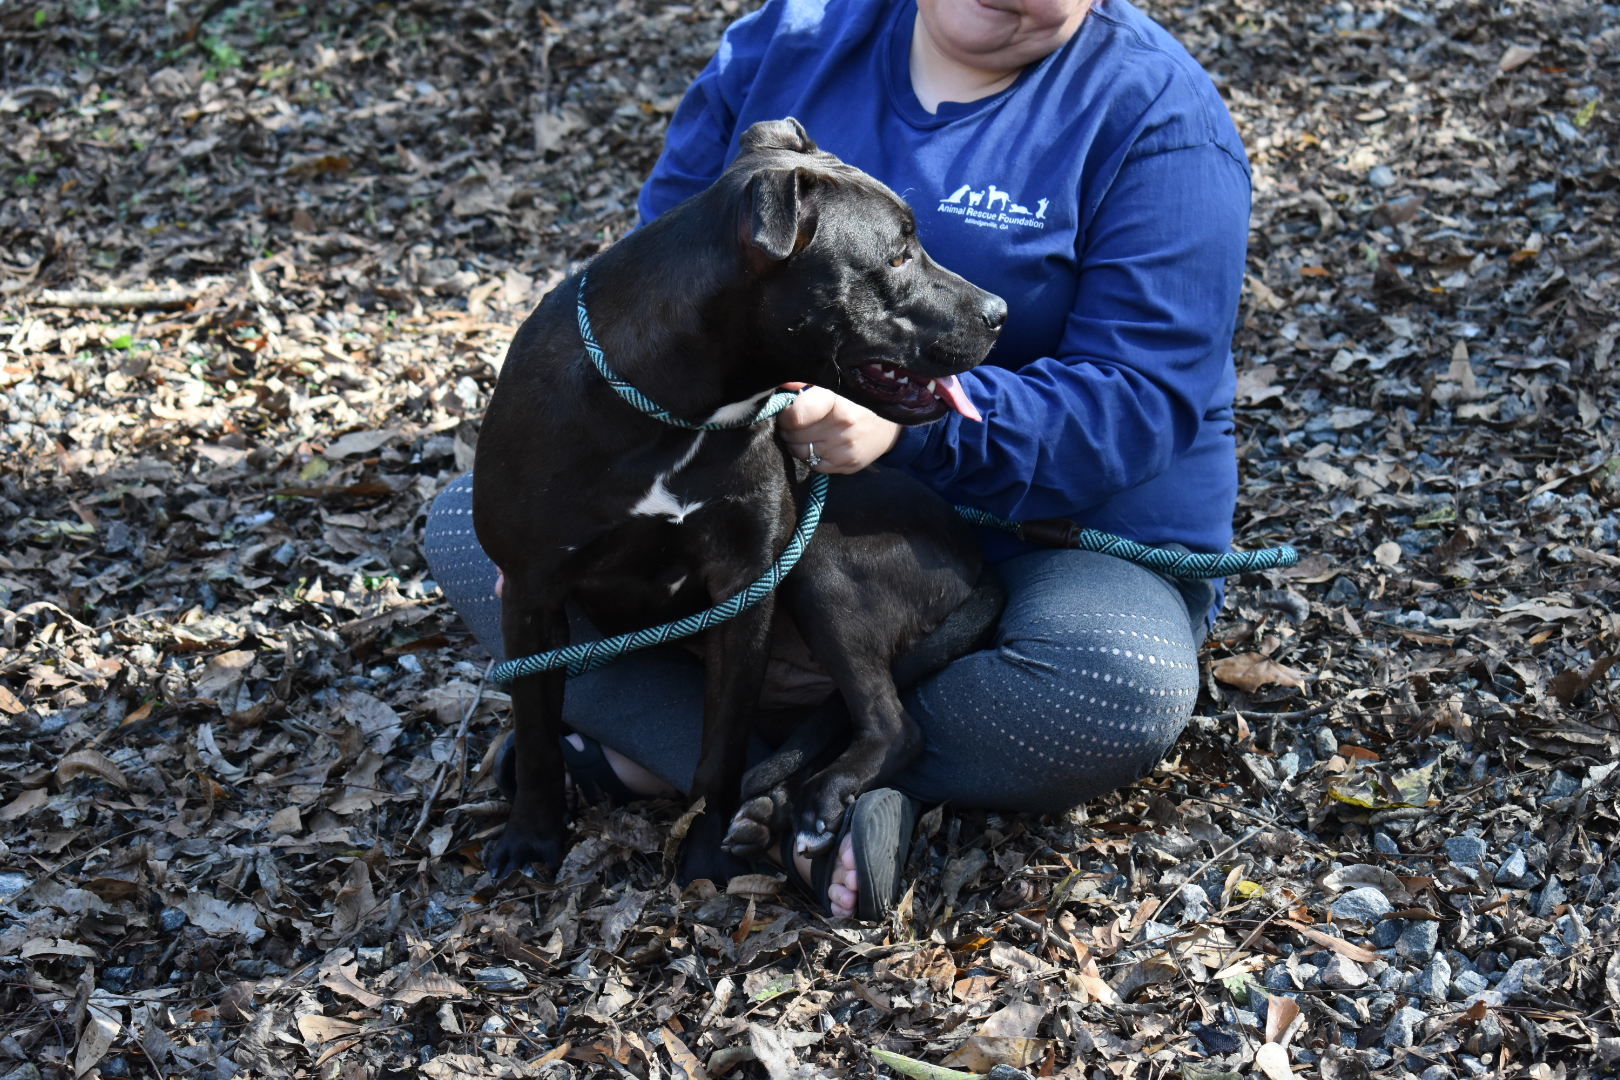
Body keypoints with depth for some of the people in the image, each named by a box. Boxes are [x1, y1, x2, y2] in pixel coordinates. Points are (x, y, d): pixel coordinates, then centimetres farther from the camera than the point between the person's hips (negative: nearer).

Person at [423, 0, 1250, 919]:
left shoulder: (1155, 117, -11)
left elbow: (1139, 398, -19)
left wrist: (911, 423, -35)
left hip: (1058, 529, -4)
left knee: (1125, 695, -37)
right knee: (477, 522, -10)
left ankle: (664, 744, -22)